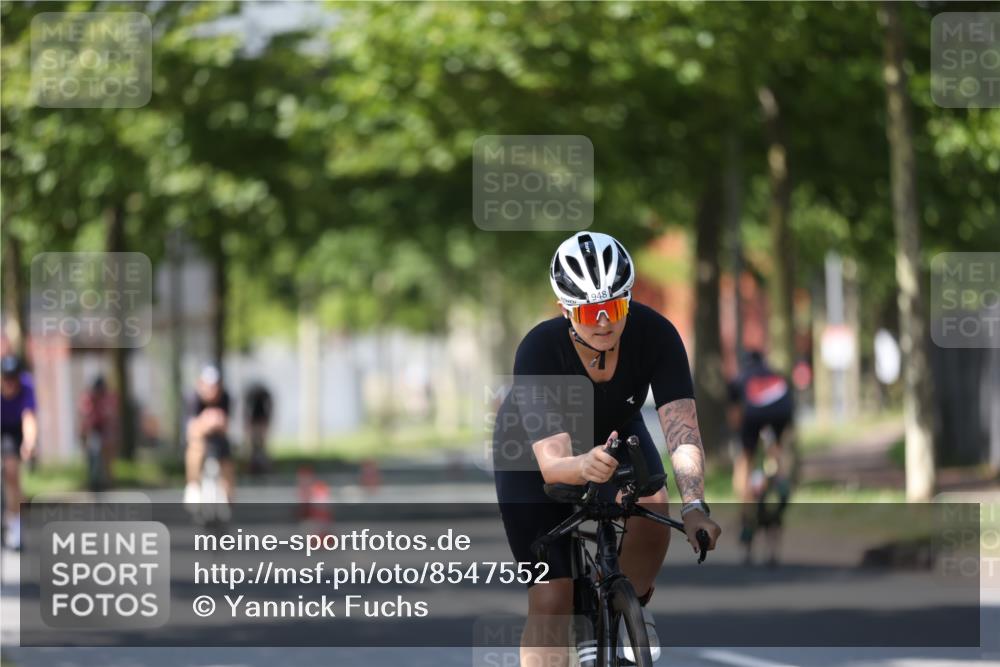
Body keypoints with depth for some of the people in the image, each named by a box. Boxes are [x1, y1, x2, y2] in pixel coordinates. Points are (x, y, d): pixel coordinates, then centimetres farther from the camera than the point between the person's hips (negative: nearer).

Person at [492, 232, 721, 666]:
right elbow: (552, 463, -43)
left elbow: (681, 428, -38)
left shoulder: (654, 335, -31)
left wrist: (694, 505, -54)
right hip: (531, 448, -2)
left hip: (614, 434, 2)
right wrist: (587, 467, -66)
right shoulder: (539, 351, -37)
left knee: (653, 511, -30)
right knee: (551, 600, -10)